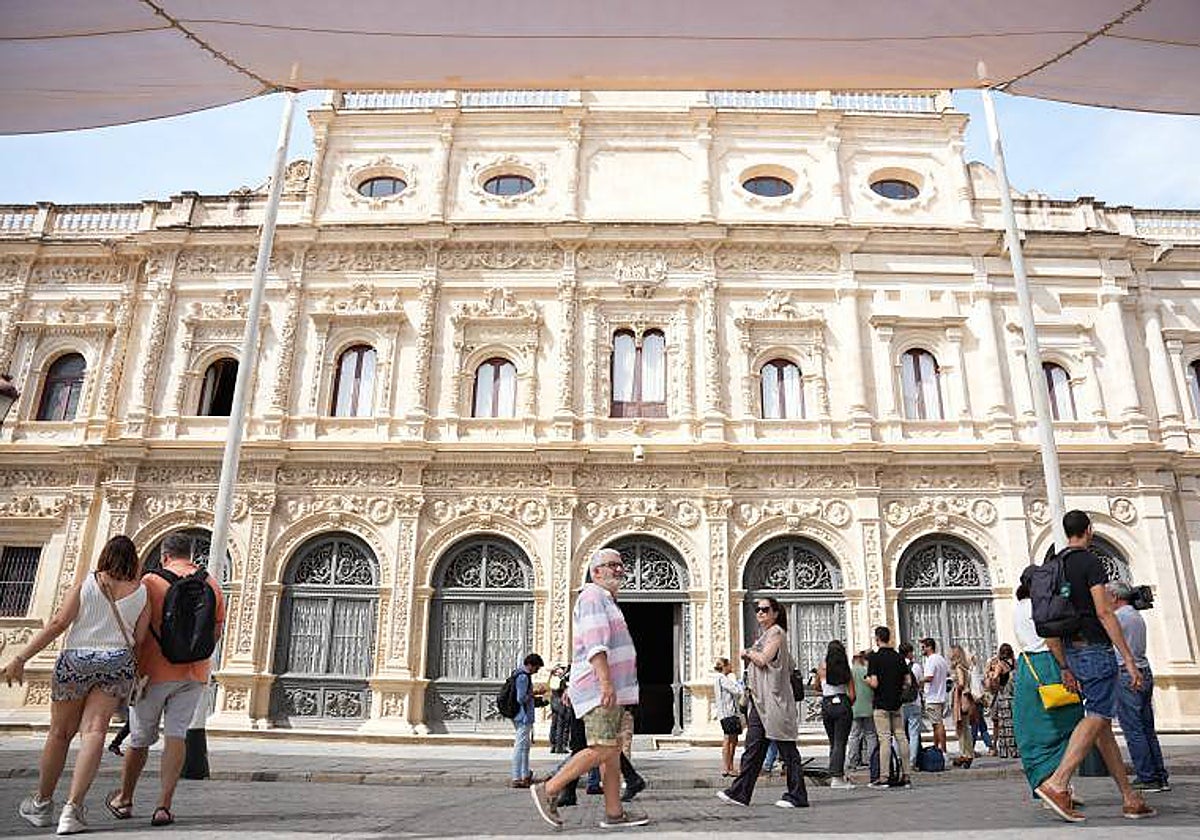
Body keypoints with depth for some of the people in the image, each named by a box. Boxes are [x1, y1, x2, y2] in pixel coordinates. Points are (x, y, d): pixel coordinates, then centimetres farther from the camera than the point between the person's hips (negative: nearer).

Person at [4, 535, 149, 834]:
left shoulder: (84, 585, 2)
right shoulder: (140, 593, 4)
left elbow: (58, 624, -7)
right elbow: (139, 638, 3)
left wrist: (20, 658, -4)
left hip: (75, 661, 0)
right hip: (118, 663, 0)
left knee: (60, 732, 14)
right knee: (94, 731, -5)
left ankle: (42, 804, 30)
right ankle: (73, 806, -19)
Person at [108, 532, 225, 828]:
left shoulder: (151, 581, -5)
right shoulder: (210, 584, 4)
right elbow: (217, 631, 7)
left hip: (155, 671, -2)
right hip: (193, 673, 2)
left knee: (140, 738, 13)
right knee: (176, 736, 4)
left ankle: (124, 800, 31)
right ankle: (164, 806, -2)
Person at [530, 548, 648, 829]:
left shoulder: (606, 601, 25)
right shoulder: (593, 596, -8)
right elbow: (595, 643, -22)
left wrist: (572, 687, 29)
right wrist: (606, 682, -30)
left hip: (609, 690, 10)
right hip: (601, 689, -10)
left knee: (613, 751, 8)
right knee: (602, 750, -13)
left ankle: (614, 813, 11)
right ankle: (548, 790, -6)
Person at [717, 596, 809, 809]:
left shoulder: (776, 632, -7)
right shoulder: (763, 634, 21)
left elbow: (763, 659, -18)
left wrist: (748, 652, 0)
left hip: (773, 699, -9)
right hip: (759, 699, 9)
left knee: (786, 748, -1)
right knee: (753, 747, 5)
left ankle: (797, 796, 7)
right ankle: (740, 793, 4)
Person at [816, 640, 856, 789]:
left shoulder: (822, 668, 2)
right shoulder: (847, 670, 0)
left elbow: (817, 687, 16)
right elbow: (852, 695, -1)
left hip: (826, 705, 2)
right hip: (843, 705, -2)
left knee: (833, 742, 16)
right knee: (840, 742, 1)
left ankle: (839, 774, 20)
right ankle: (836, 776, -5)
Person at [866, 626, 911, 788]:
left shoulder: (874, 657, -11)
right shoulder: (899, 657, 6)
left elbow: (874, 683, -17)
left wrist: (867, 680, 3)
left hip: (881, 704, -5)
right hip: (897, 703, 5)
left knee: (885, 739, -4)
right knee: (901, 737, 8)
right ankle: (905, 776, 11)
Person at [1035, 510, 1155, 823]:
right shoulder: (1090, 562, -7)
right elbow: (1104, 613, -16)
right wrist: (1129, 660, -15)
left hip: (1073, 651, 8)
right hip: (1096, 648, -8)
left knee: (1102, 721, 9)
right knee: (1097, 718, -13)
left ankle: (1130, 798, 13)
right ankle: (1058, 783, -24)